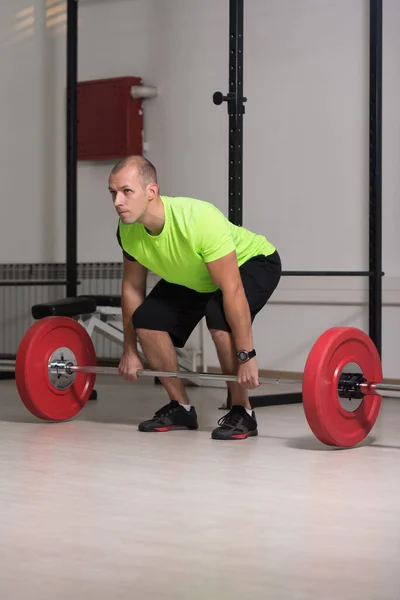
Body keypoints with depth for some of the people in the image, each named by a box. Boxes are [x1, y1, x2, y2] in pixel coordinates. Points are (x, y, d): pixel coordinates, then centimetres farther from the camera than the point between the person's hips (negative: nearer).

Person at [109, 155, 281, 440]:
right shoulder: (128, 230, -21)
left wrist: (247, 356, -37)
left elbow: (232, 291, -39)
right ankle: (181, 408, 4)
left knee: (219, 317, -34)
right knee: (147, 320, -12)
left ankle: (242, 413, -16)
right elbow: (132, 287, -5)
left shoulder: (200, 221, -41)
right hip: (194, 276, 7)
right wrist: (130, 350, -1)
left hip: (253, 261, -6)